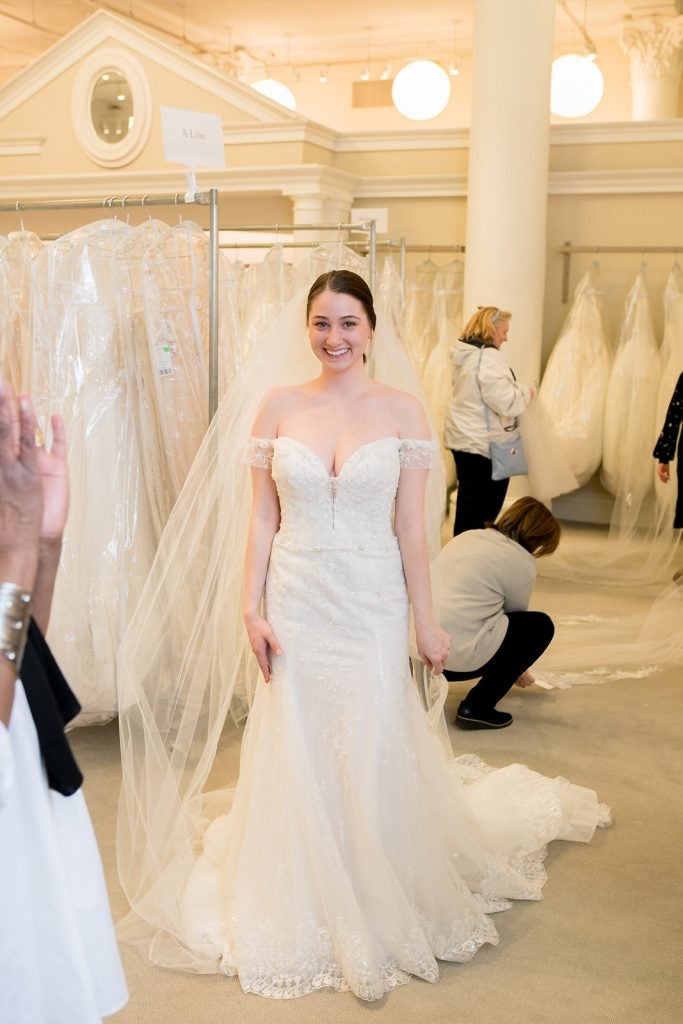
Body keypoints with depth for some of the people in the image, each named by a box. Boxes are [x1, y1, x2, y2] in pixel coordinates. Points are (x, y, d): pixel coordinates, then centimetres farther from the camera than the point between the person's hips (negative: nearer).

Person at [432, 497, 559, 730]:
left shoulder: (468, 536, 19)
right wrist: (517, 668, 36)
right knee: (540, 626, 9)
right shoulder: (522, 562, 0)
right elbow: (515, 614, 15)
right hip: (456, 655, -7)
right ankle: (477, 706, 5)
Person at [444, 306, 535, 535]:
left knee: (467, 500, 19)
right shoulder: (489, 357, -20)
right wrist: (526, 392, -6)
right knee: (486, 507, 0)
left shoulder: (462, 354, 8)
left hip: (461, 438, 9)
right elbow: (505, 401, -26)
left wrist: (516, 389, 16)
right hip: (486, 443, -9)